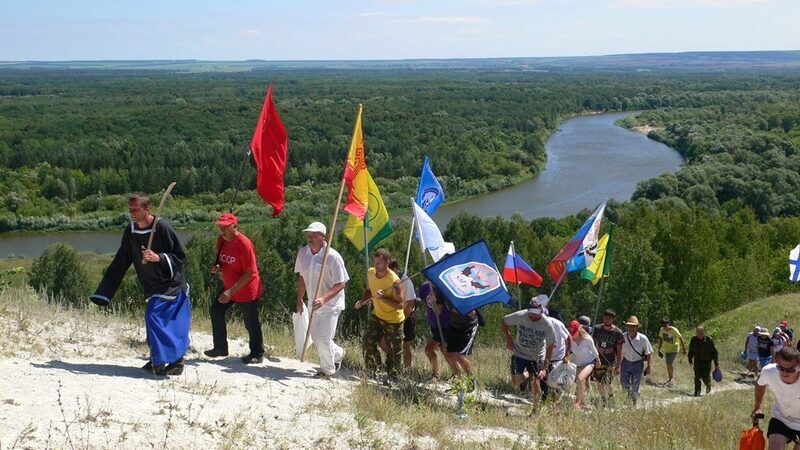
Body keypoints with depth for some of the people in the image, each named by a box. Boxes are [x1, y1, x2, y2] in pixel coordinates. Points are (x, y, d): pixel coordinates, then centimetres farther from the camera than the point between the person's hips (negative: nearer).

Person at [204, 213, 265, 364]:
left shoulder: (244, 244, -25)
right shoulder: (221, 239, -1)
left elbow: (250, 273, -25)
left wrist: (231, 291, -27)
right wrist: (217, 266, -7)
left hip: (246, 290, -8)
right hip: (228, 287, 8)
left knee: (251, 323, 2)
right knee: (215, 310, 8)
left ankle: (257, 354, 19)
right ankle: (221, 347, 21)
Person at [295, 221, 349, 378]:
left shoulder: (332, 256, -21)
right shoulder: (303, 253, -3)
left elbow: (341, 283, -19)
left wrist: (324, 298, -30)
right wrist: (299, 301, 13)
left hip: (330, 305, -6)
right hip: (314, 304, 6)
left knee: (323, 340, -6)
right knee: (316, 338, 14)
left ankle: (327, 370, 19)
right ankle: (338, 354, 42)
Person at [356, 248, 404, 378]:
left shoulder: (394, 280, -27)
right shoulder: (370, 273, -7)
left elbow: (400, 305, -25)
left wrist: (383, 298, -36)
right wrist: (362, 300, -6)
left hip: (393, 320, -5)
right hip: (377, 315, 6)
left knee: (394, 351, 2)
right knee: (368, 342, -6)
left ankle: (393, 376, 20)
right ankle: (372, 371, 10)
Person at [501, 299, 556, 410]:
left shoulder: (548, 325, -22)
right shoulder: (520, 316, -22)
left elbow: (550, 347, -15)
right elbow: (503, 322, -4)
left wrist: (544, 368, -17)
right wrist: (508, 339, -13)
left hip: (536, 357, 0)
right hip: (519, 353, 0)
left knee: (535, 382, -1)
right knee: (516, 382, -8)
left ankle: (535, 409, 18)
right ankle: (525, 378, 27)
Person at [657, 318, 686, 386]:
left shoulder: (674, 330, -22)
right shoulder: (661, 330, -6)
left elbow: (680, 338, -11)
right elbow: (661, 340, 9)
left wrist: (683, 349, -6)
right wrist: (659, 349, 12)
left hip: (674, 349, -6)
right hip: (666, 349, 6)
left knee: (669, 363, -16)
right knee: (668, 364, 11)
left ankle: (672, 378, -1)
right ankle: (670, 379, 24)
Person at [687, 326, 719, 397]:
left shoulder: (709, 340, -13)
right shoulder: (693, 340, -4)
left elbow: (714, 352, -6)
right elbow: (691, 351, 11)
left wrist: (716, 364, -5)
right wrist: (690, 360, 16)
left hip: (707, 361, -2)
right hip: (697, 361, 2)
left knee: (706, 377, -1)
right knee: (697, 377, -8)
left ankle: (708, 385, 33)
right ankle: (697, 392, 1)